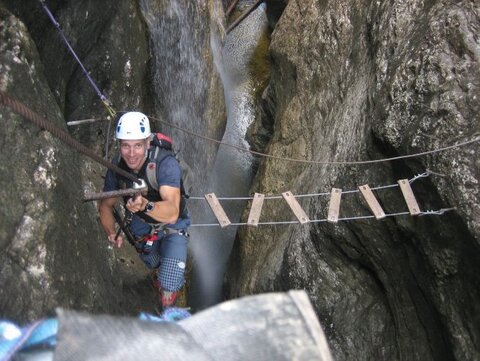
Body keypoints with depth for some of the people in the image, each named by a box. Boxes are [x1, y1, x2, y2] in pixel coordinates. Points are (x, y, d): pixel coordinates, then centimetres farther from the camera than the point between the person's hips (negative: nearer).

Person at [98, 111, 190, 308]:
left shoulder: (166, 164, -34)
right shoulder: (117, 168, -18)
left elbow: (172, 213, -47)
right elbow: (106, 205, -3)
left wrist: (145, 205, -67)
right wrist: (112, 234, -21)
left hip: (172, 227, -4)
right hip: (141, 228, 4)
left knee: (168, 288, -16)